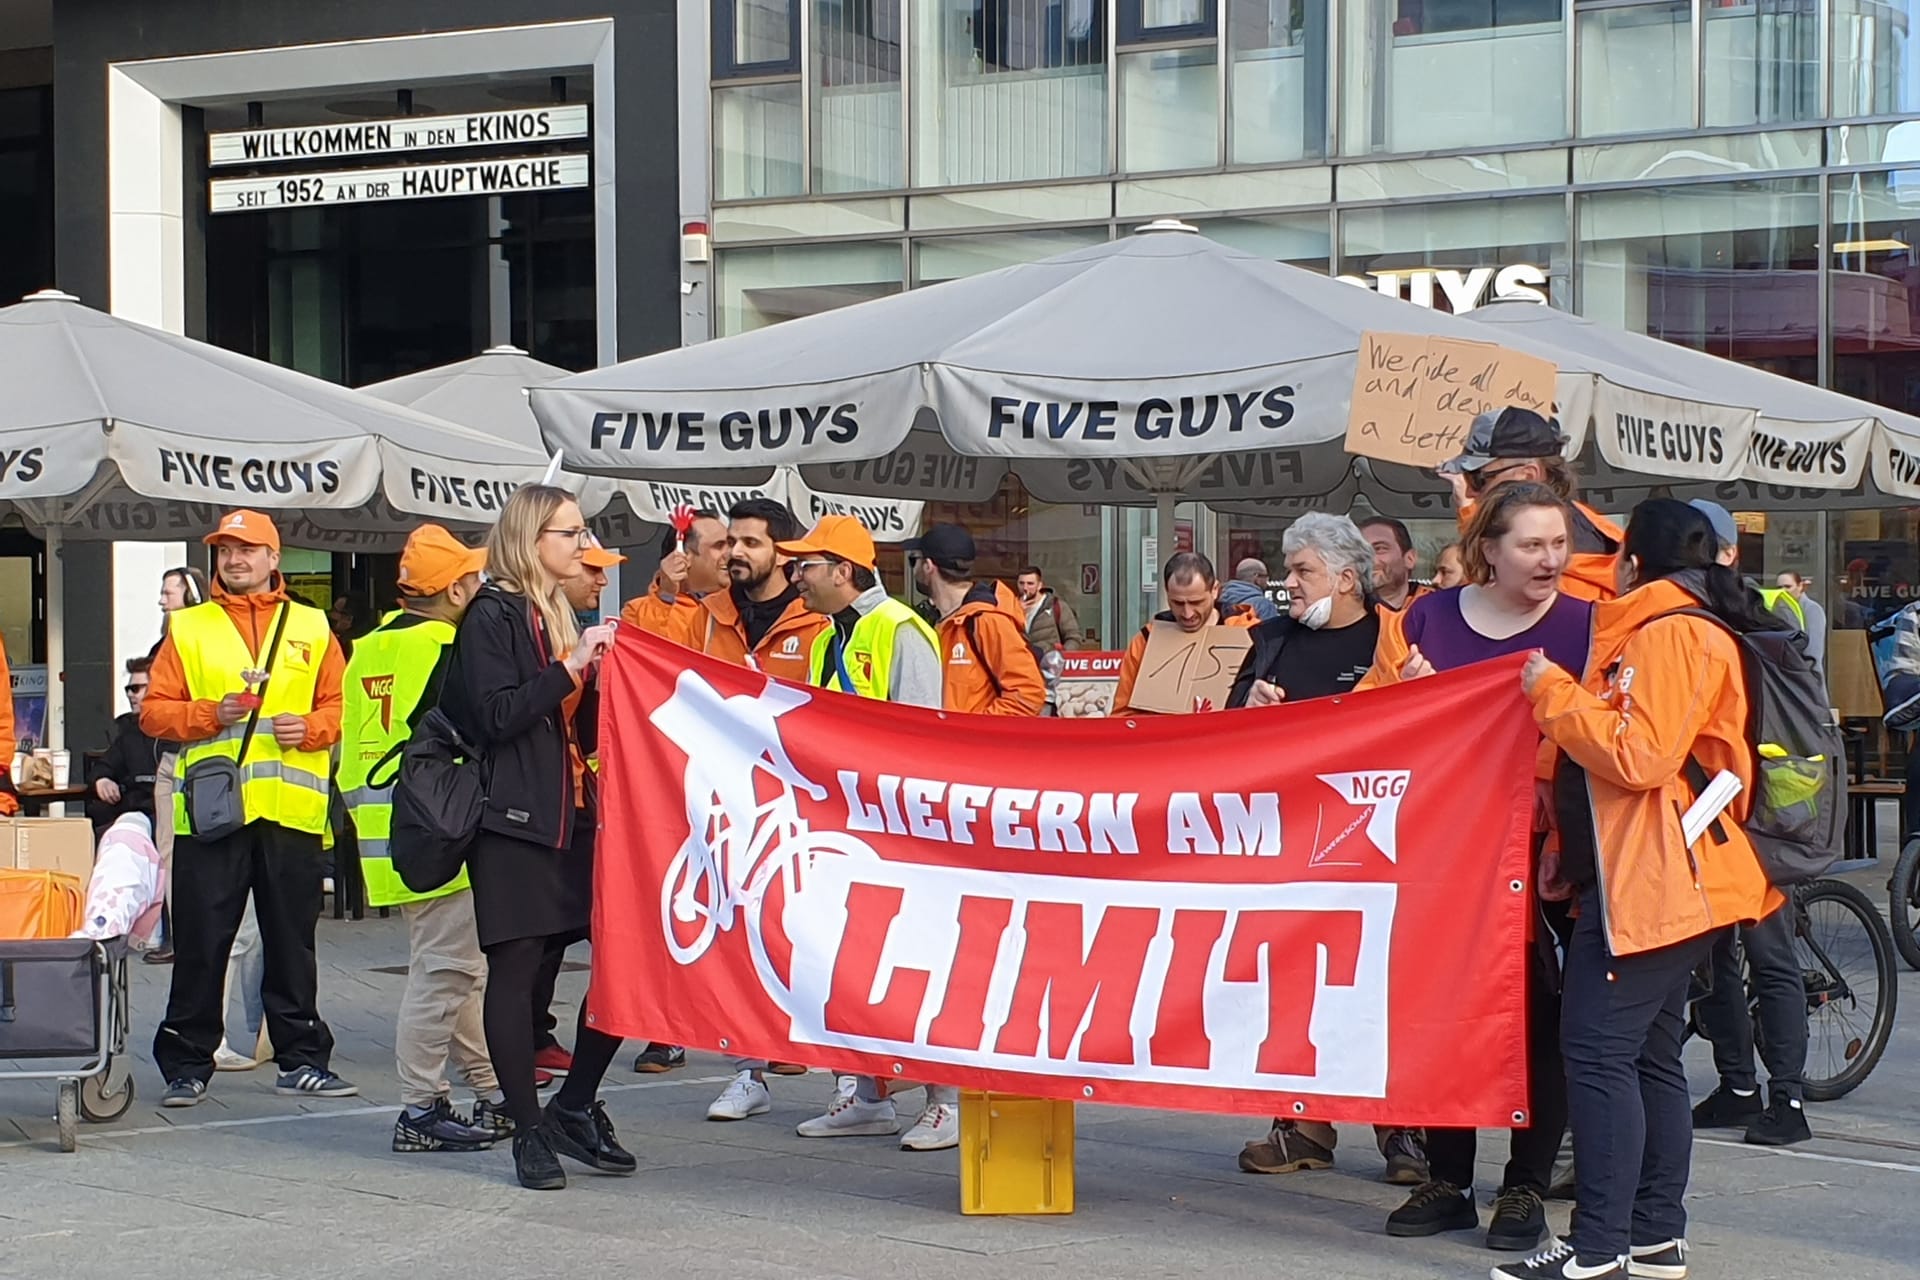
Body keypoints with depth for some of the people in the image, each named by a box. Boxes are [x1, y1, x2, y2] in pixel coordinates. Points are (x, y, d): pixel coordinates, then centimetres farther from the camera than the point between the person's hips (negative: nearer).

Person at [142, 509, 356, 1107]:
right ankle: (186, 1063, 9)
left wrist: (309, 728, -10)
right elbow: (153, 711, 3)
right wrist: (210, 715, -13)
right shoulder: (188, 628, 8)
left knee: (292, 939, 8)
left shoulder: (311, 628, 11)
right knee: (201, 941, 1)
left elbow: (341, 706, 9)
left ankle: (301, 1058, 16)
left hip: (292, 808, 1)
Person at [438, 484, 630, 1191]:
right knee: (516, 966, -4)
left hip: (571, 813, 8)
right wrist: (570, 666, -15)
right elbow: (495, 716, -16)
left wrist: (602, 674, 6)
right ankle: (529, 1131, 4)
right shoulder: (492, 615, -4)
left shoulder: (557, 614, 20)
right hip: (513, 819, -7)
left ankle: (574, 1107, 11)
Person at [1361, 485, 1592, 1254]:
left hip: (1542, 851, -2)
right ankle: (1446, 1181, 22)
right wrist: (1411, 696, -13)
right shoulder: (1424, 620, 3)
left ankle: (1526, 1187, 16)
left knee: (1538, 1017, 4)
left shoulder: (1585, 627, -4)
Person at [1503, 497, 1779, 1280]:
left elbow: (1638, 757, -20)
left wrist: (1556, 694, -12)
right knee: (1649, 1055, 11)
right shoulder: (1653, 632, 20)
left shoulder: (1672, 634, -13)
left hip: (1648, 880, -11)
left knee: (1599, 1049, -13)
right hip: (1643, 877, 11)